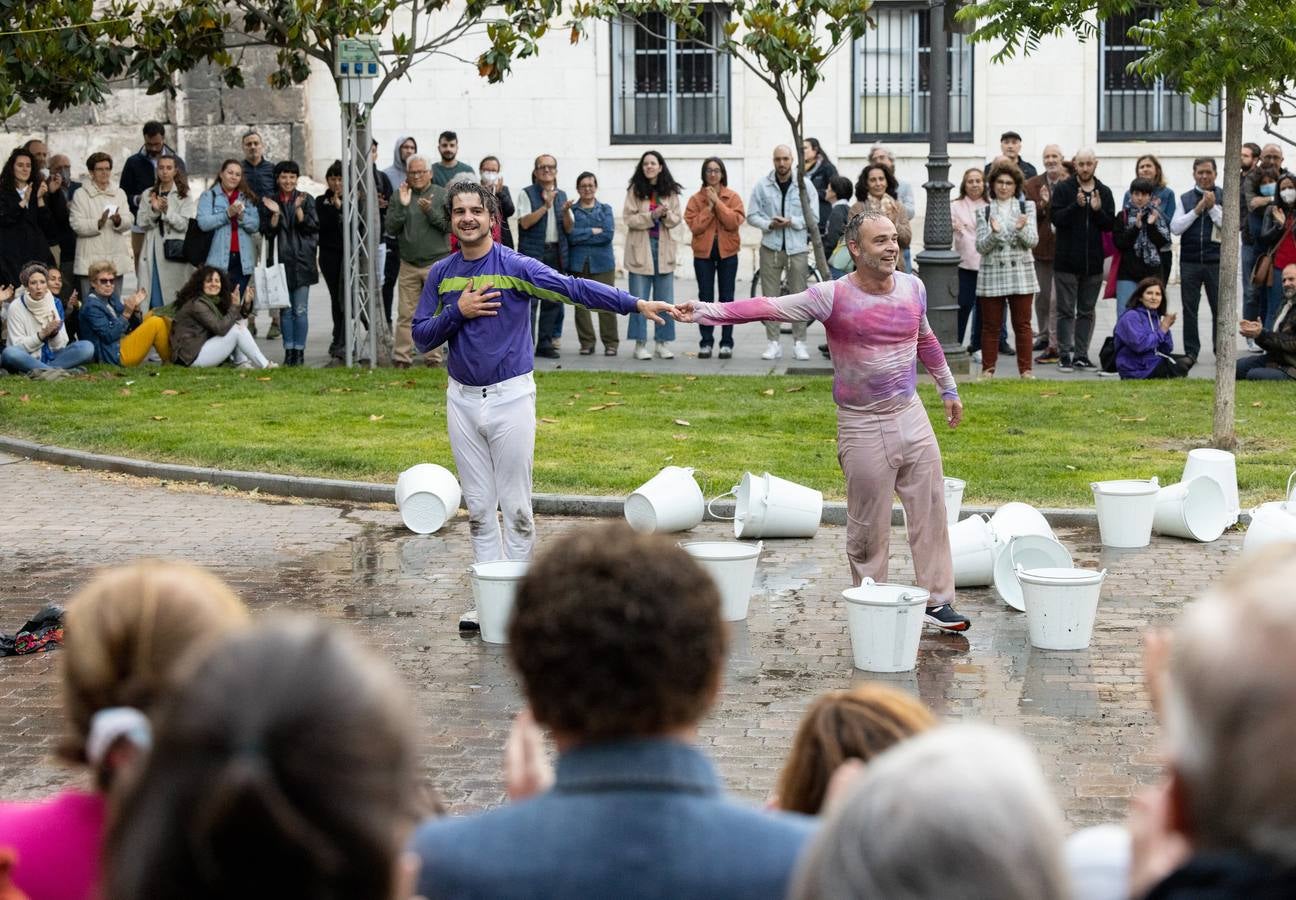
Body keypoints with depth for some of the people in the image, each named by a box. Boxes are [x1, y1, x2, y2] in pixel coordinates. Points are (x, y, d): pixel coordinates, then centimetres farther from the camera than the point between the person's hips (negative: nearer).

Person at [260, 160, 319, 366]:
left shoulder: (306, 200, 5)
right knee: (285, 309, 4)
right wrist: (275, 213, -14)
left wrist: (298, 209, -17)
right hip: (281, 260, 1)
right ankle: (288, 351, 9)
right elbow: (268, 231, 2)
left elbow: (311, 226, -4)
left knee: (300, 309, -4)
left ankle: (299, 351, 1)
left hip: (301, 260, -1)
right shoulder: (269, 202, 8)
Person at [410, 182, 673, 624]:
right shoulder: (441, 274, 6)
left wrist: (637, 304, -28)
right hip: (462, 399, 4)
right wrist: (458, 312, -12)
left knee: (516, 508, -1)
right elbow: (421, 337, 6)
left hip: (510, 396, -4)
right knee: (478, 508, 9)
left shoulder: (516, 267, -8)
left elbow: (576, 288, -18)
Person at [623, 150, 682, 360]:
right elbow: (629, 218, -8)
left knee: (665, 300, 6)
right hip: (640, 248, -2)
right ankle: (640, 343, 4)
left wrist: (667, 214, -17)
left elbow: (677, 218, 4)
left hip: (663, 248, 3)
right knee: (639, 300, 0)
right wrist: (652, 216, -19)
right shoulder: (635, 190, -1)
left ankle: (662, 342, 14)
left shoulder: (670, 191, 6)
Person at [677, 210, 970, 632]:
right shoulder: (833, 296, -14)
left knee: (931, 512, 5)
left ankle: (937, 600, 14)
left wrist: (949, 389, 30)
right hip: (863, 425, -4)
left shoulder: (913, 288, 2)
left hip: (911, 415, 4)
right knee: (868, 527, 4)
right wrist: (705, 312, -30)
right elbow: (767, 308, -20)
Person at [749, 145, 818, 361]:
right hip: (770, 247, 1)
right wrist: (769, 224, -14)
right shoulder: (762, 186, 4)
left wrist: (791, 222, -15)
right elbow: (752, 215, 4)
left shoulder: (805, 185, 2)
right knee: (770, 297, 1)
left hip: (797, 248, -1)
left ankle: (799, 342, 8)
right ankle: (773, 343, 6)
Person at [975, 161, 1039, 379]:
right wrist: (994, 233, -20)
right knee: (990, 325, 4)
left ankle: (1025, 369, 8)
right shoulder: (984, 212, 5)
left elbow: (1033, 240, -3)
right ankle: (988, 368, 11)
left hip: (1020, 273, 0)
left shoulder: (1026, 207, 5)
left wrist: (1021, 229, -23)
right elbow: (981, 246, -2)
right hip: (992, 274, 0)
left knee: (1022, 324, 3)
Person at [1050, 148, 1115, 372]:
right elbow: (1055, 217, -11)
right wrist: (1076, 205, -23)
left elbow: (1110, 224, 4)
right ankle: (1064, 355, 3)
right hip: (1066, 260, -3)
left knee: (1087, 311, 8)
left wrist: (1098, 210, -14)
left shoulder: (1104, 192, 8)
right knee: (1066, 311, 0)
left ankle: (1081, 355, 14)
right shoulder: (1063, 188, -2)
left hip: (1093, 262, 3)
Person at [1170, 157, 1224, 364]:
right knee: (1189, 308, 5)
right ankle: (1191, 352, 12)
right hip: (1190, 261, 2)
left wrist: (1212, 207, -12)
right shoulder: (1185, 198, 9)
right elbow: (1175, 228, 0)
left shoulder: (1224, 197, 3)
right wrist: (1197, 210, -8)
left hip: (1216, 261, -2)